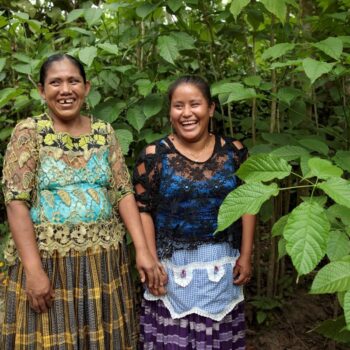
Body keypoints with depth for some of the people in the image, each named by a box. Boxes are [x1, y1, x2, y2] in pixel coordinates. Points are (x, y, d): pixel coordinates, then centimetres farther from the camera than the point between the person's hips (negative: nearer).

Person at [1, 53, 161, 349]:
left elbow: (124, 193, 3)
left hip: (104, 261, 3)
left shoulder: (104, 133, 6)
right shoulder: (29, 132, -4)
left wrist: (143, 250, -7)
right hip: (48, 261, -3)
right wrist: (33, 270, -17)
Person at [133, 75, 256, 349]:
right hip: (172, 264, -2)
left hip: (223, 264, 2)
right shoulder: (155, 156, -6)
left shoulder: (233, 151, 1)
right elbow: (143, 211, -5)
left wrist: (246, 256, 2)